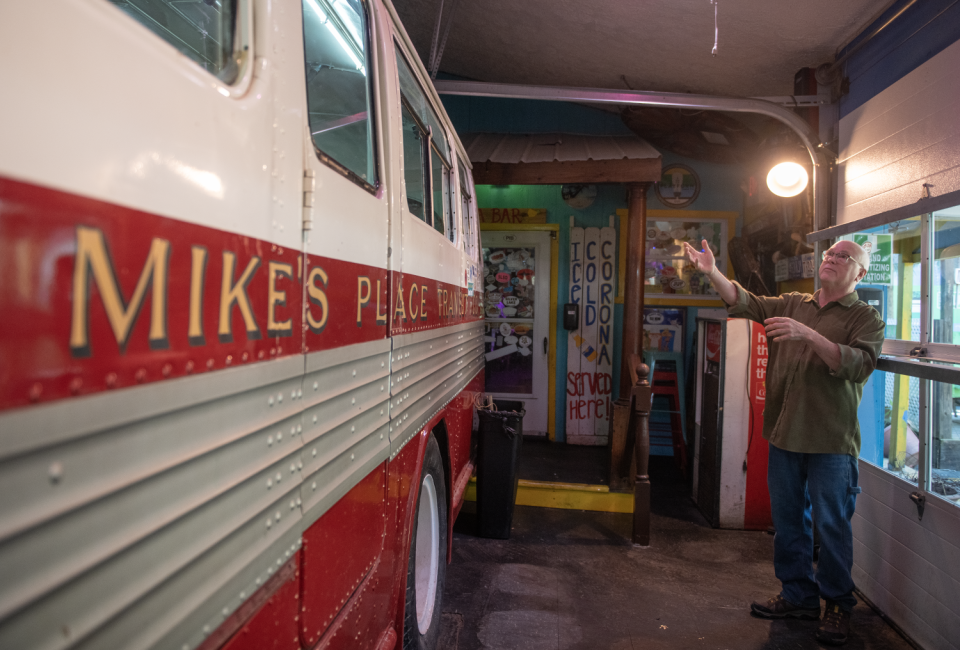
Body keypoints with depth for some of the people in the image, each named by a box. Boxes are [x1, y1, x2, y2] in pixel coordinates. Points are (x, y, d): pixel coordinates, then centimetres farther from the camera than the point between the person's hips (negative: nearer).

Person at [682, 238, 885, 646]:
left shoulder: (865, 318, -1)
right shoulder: (793, 305, 12)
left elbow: (859, 365, -17)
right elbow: (745, 303, 1)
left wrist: (808, 334, -27)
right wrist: (711, 273, -14)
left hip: (831, 442, -4)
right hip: (785, 434, 5)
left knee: (832, 525, 3)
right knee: (788, 520, 13)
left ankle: (837, 605, 21)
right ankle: (799, 596, 29)